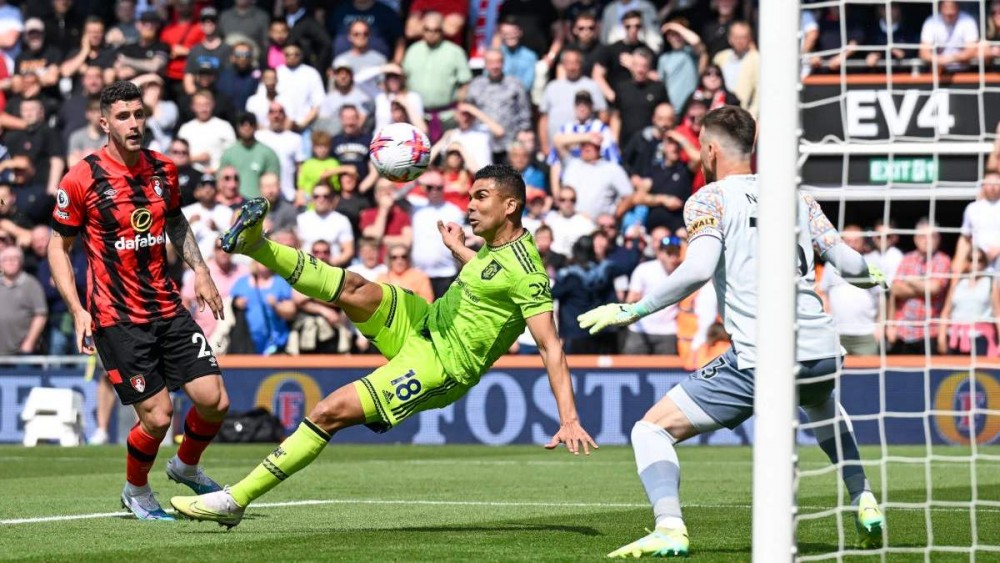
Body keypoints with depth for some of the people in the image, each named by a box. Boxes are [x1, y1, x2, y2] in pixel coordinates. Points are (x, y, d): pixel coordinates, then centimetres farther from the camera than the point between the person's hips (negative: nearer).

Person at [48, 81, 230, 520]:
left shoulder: (163, 170, 5)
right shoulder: (82, 179, -10)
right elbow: (58, 247, -3)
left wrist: (199, 270, 12)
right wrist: (78, 310, -12)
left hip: (168, 309, 5)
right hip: (116, 319, -5)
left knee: (214, 401, -4)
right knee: (157, 416, -10)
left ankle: (186, 467, 28)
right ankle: (136, 492, 20)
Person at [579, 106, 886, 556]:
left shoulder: (709, 200, 0)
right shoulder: (796, 197, 15)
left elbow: (698, 269, -17)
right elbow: (847, 262, 13)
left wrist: (632, 311, -12)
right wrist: (872, 277, 36)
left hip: (757, 362, -6)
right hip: (822, 353, 6)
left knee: (651, 429, 2)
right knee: (824, 408, 43)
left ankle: (670, 530, -20)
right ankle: (865, 507, 31)